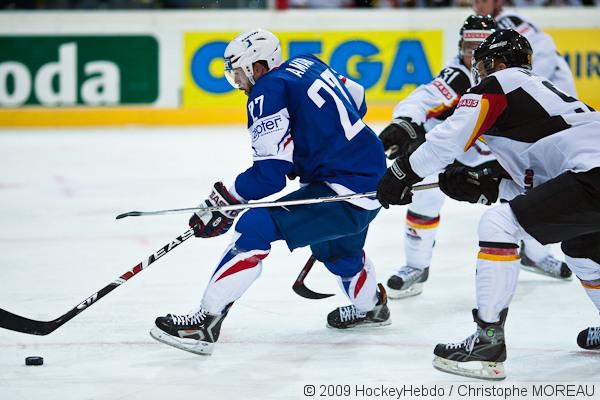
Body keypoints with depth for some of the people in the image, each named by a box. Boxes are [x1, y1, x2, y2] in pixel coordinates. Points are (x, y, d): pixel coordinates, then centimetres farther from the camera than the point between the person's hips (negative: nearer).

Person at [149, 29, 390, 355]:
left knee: (256, 228, -15)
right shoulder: (308, 65, 11)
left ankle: (205, 321, -20)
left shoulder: (268, 91, -13)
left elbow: (270, 173, -18)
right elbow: (357, 100, 23)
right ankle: (370, 306, 59)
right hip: (374, 178, 9)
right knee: (336, 247, 36)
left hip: (343, 192, -9)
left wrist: (223, 202, -10)